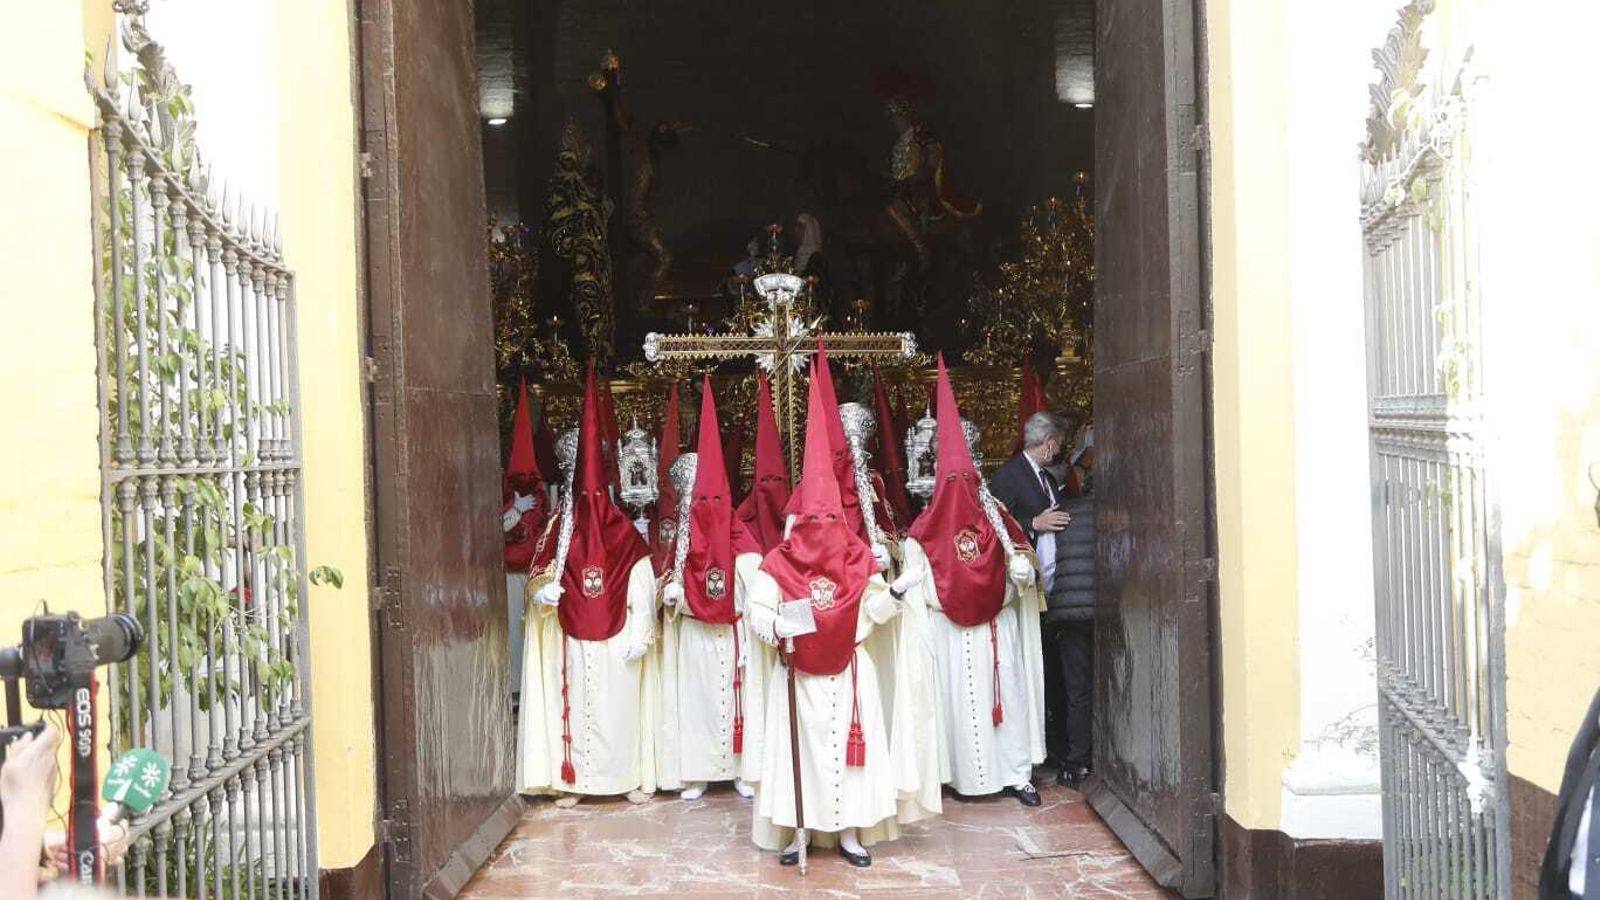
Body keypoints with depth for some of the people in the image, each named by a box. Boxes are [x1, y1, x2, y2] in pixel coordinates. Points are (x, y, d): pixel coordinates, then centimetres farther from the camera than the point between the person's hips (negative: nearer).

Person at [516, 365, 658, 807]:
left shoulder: (625, 534, -2)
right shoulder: (561, 530, 2)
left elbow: (642, 589, -4)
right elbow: (538, 576, 3)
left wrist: (639, 634, -10)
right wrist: (543, 591, -20)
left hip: (617, 642, -1)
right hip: (571, 643, 1)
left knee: (621, 706, 5)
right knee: (575, 707, 5)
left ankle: (631, 775, 15)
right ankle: (572, 778, 13)